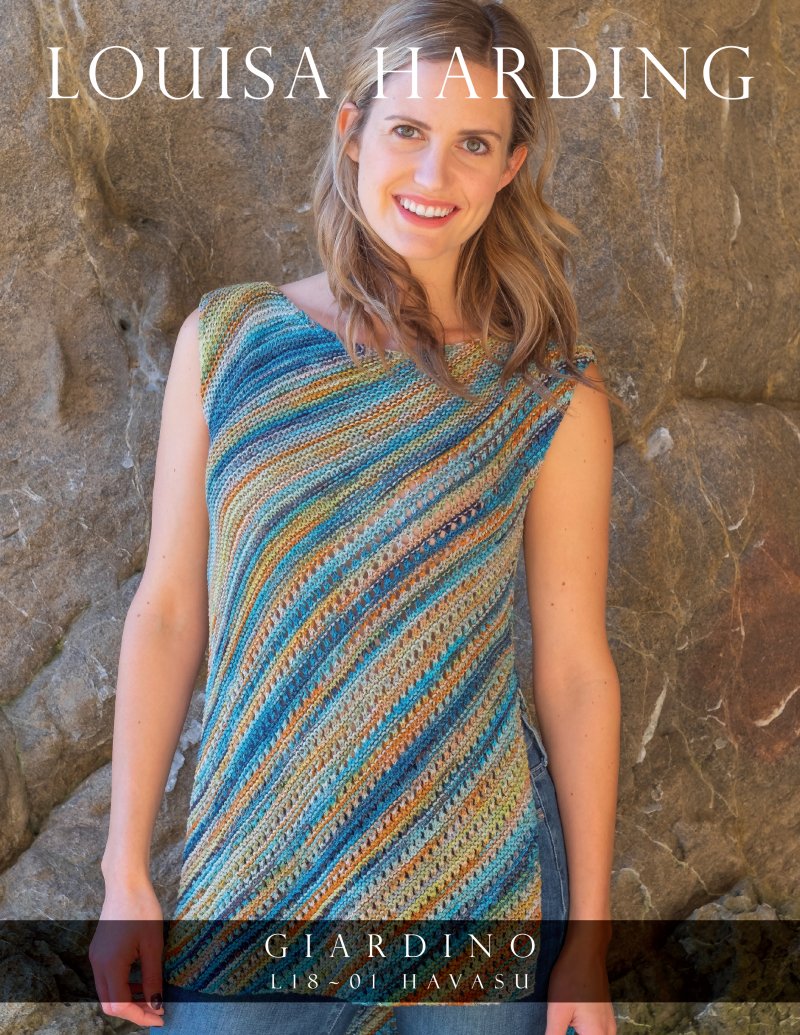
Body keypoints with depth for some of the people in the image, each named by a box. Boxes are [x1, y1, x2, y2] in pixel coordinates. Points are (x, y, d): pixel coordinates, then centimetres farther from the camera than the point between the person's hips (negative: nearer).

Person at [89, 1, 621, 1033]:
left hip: (478, 872, -1)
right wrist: (127, 872, 0)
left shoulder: (551, 398, -6)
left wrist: (588, 939, -2)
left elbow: (576, 669, -4)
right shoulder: (226, 341, -3)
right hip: (253, 869, 1)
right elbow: (167, 609, -1)